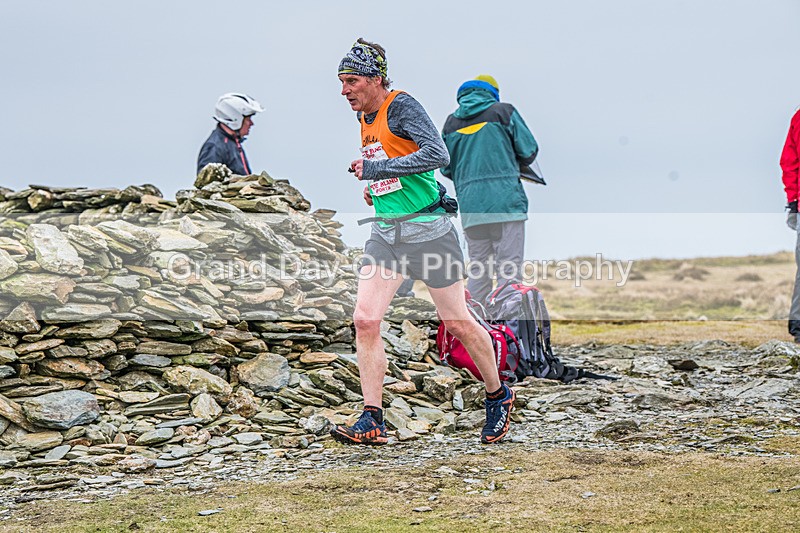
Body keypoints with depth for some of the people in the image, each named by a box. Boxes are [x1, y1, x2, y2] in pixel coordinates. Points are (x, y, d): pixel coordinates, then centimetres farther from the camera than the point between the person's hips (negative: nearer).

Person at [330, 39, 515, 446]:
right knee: (365, 320, -8)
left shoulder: (402, 106, -14)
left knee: (456, 322, 3)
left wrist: (378, 169, -26)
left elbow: (437, 154, -28)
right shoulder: (365, 117, 11)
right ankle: (372, 422, -4)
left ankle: (498, 397, 25)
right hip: (385, 234, 7)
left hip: (427, 229, -7)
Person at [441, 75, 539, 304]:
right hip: (506, 201, -4)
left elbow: (446, 169, 15)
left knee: (478, 271, 10)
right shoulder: (504, 111, 3)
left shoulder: (450, 123, 12)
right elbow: (529, 152, 3)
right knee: (509, 268, -5)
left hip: (470, 206, 4)